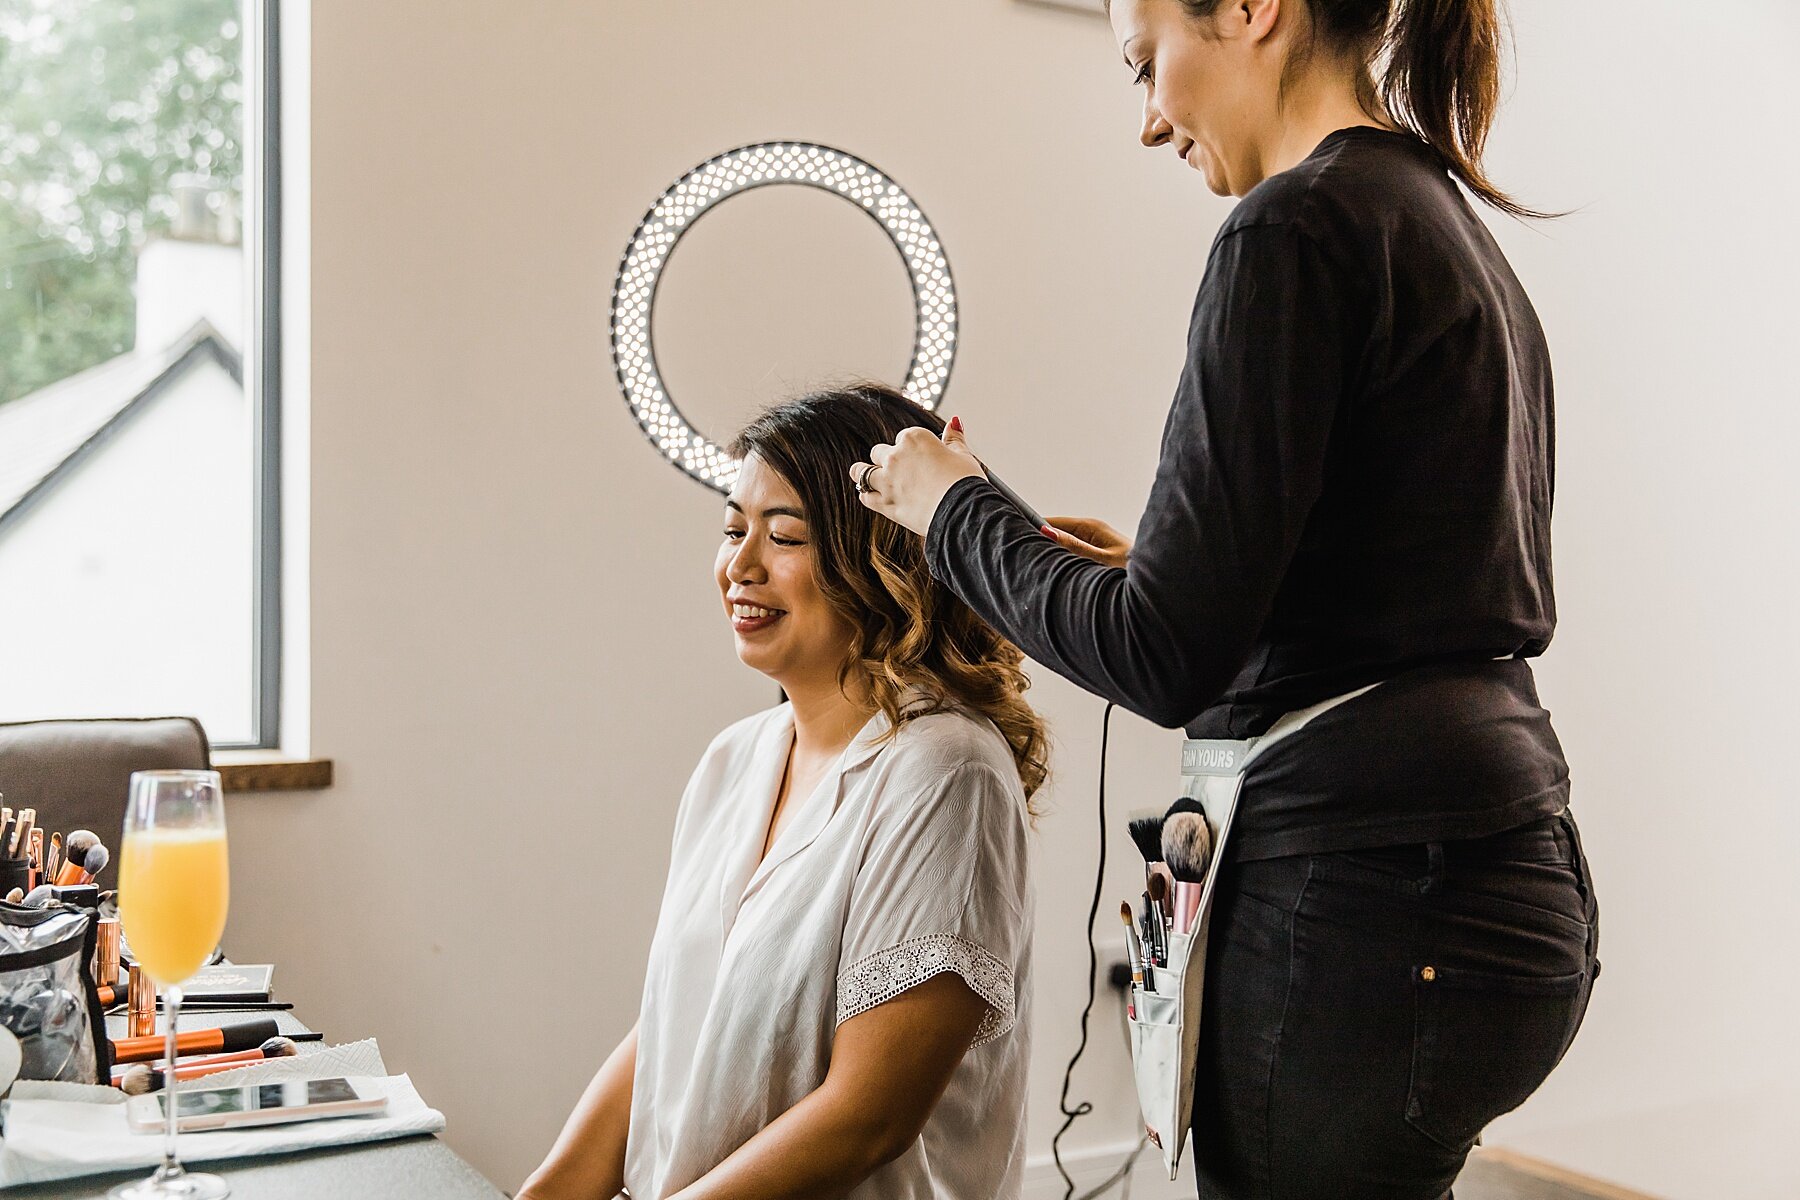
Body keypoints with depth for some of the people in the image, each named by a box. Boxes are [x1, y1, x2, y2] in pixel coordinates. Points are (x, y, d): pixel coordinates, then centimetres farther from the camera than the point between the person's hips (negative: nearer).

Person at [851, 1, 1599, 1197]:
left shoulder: (1300, 224, -14)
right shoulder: (1460, 231, 15)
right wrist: (1156, 576, 17)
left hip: (1365, 896, -9)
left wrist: (954, 508, -3)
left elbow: (1165, 658, -18)